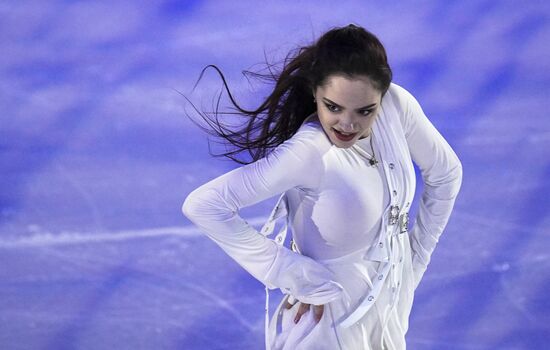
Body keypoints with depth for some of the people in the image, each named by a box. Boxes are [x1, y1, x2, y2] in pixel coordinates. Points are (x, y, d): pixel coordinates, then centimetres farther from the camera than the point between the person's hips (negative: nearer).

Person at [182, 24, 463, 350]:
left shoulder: (398, 105, -18)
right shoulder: (307, 153, -32)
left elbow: (446, 174, 0)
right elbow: (202, 205, -33)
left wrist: (417, 254, 3)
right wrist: (294, 275, -26)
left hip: (393, 297, 6)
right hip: (333, 306, -6)